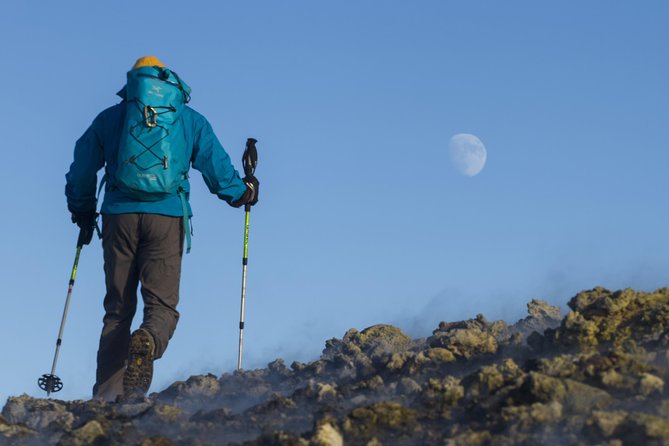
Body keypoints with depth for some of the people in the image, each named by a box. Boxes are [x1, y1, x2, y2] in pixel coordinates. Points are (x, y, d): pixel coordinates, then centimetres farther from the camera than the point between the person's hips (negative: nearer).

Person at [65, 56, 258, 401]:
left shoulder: (110, 117, 15)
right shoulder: (191, 119, 13)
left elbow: (80, 173, 17)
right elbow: (218, 168, 11)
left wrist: (83, 216, 32)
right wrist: (244, 192, 30)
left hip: (119, 216, 1)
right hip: (167, 217, -1)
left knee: (117, 309, 9)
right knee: (162, 304, 1)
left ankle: (107, 395, 0)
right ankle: (147, 344, -35)